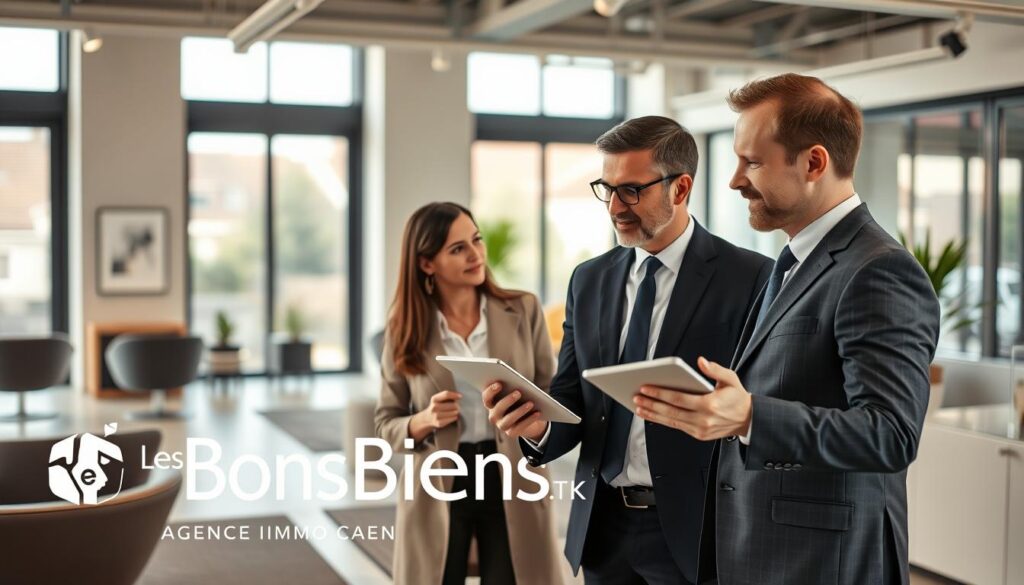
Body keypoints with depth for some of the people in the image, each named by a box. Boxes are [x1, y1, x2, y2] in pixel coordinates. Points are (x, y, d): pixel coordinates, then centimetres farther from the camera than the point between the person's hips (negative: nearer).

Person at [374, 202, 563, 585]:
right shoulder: (406, 329, -1)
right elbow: (385, 424, 4)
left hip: (512, 483, 0)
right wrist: (424, 421, -17)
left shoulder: (524, 310, 0)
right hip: (437, 489, 0)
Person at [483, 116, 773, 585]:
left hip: (694, 528, -5)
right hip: (604, 527, 5)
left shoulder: (749, 278, -9)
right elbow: (572, 400, 7)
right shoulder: (589, 281, 7)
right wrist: (537, 425, -13)